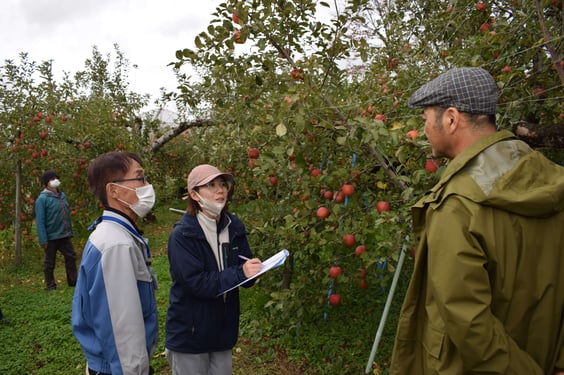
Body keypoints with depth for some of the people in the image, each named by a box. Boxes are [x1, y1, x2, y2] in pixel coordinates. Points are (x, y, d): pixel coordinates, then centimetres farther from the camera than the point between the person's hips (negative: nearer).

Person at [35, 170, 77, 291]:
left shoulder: (62, 195, 7)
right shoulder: (42, 198, -12)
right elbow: (40, 221, -14)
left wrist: (70, 231, 9)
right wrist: (43, 240, -17)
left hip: (64, 235, 6)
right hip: (51, 237, -6)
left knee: (71, 256, 8)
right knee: (49, 262, 7)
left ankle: (73, 281, 19)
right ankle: (50, 285, 19)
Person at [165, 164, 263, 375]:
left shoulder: (234, 228, 1)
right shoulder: (182, 235, -17)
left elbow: (246, 277, 5)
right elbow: (195, 282, -23)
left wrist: (254, 269, -17)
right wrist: (239, 274, -29)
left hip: (223, 331, 5)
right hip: (190, 333, -5)